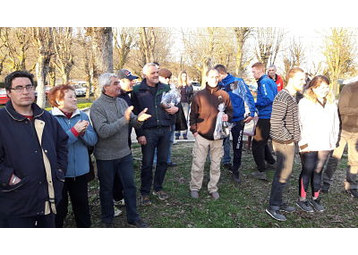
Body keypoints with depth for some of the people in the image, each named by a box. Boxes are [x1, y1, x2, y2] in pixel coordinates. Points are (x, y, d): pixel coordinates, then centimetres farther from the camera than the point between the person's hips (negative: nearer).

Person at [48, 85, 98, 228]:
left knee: (82, 203, 21)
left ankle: (84, 226, 40)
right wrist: (74, 131, -24)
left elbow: (93, 140, -1)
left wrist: (83, 132, -20)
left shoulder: (82, 116, 2)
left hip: (80, 170, 5)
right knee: (59, 207, 14)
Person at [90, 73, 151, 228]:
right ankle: (107, 220, 32)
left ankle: (133, 218, 28)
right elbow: (103, 131, -26)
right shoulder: (97, 106, -15)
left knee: (130, 185, 12)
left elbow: (133, 123, 1)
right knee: (107, 189, 12)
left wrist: (138, 119, -22)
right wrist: (124, 120, -30)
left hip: (124, 153, 5)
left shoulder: (122, 102, 4)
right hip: (106, 156, -5)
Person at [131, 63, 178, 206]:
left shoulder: (165, 88, 10)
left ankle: (158, 188, 29)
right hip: (148, 131, -4)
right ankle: (145, 193, 19)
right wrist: (140, 134, -10)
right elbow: (135, 113, -4)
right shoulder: (138, 91, -2)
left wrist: (175, 108, -6)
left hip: (165, 130, 4)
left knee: (163, 161, 11)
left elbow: (175, 103, 20)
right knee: (147, 163, 3)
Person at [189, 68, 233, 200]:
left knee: (216, 164, 11)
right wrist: (194, 130, -2)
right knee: (198, 164, 4)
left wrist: (227, 116, -9)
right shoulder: (199, 95, 0)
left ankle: (213, 188, 26)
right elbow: (193, 114, 4)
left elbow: (230, 111, 13)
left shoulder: (224, 95, 4)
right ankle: (195, 188, 22)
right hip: (202, 135, -2)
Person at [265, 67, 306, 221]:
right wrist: (288, 138, -17)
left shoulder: (292, 97, 13)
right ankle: (272, 207, 11)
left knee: (282, 173, 18)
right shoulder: (283, 98, -20)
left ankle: (278, 202, 31)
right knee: (283, 175, -2)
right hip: (284, 143, -10)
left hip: (289, 141, 10)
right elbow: (276, 122, -27)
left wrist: (293, 138, 14)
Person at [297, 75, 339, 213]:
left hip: (325, 144, 5)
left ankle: (315, 198, 26)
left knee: (318, 171, 13)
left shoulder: (331, 103, 10)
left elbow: (335, 123, 14)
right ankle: (302, 199, 17)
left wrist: (334, 140, 8)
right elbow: (300, 124, -11)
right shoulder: (304, 102, -7)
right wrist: (304, 142, -15)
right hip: (309, 145, -5)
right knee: (307, 171, 3)